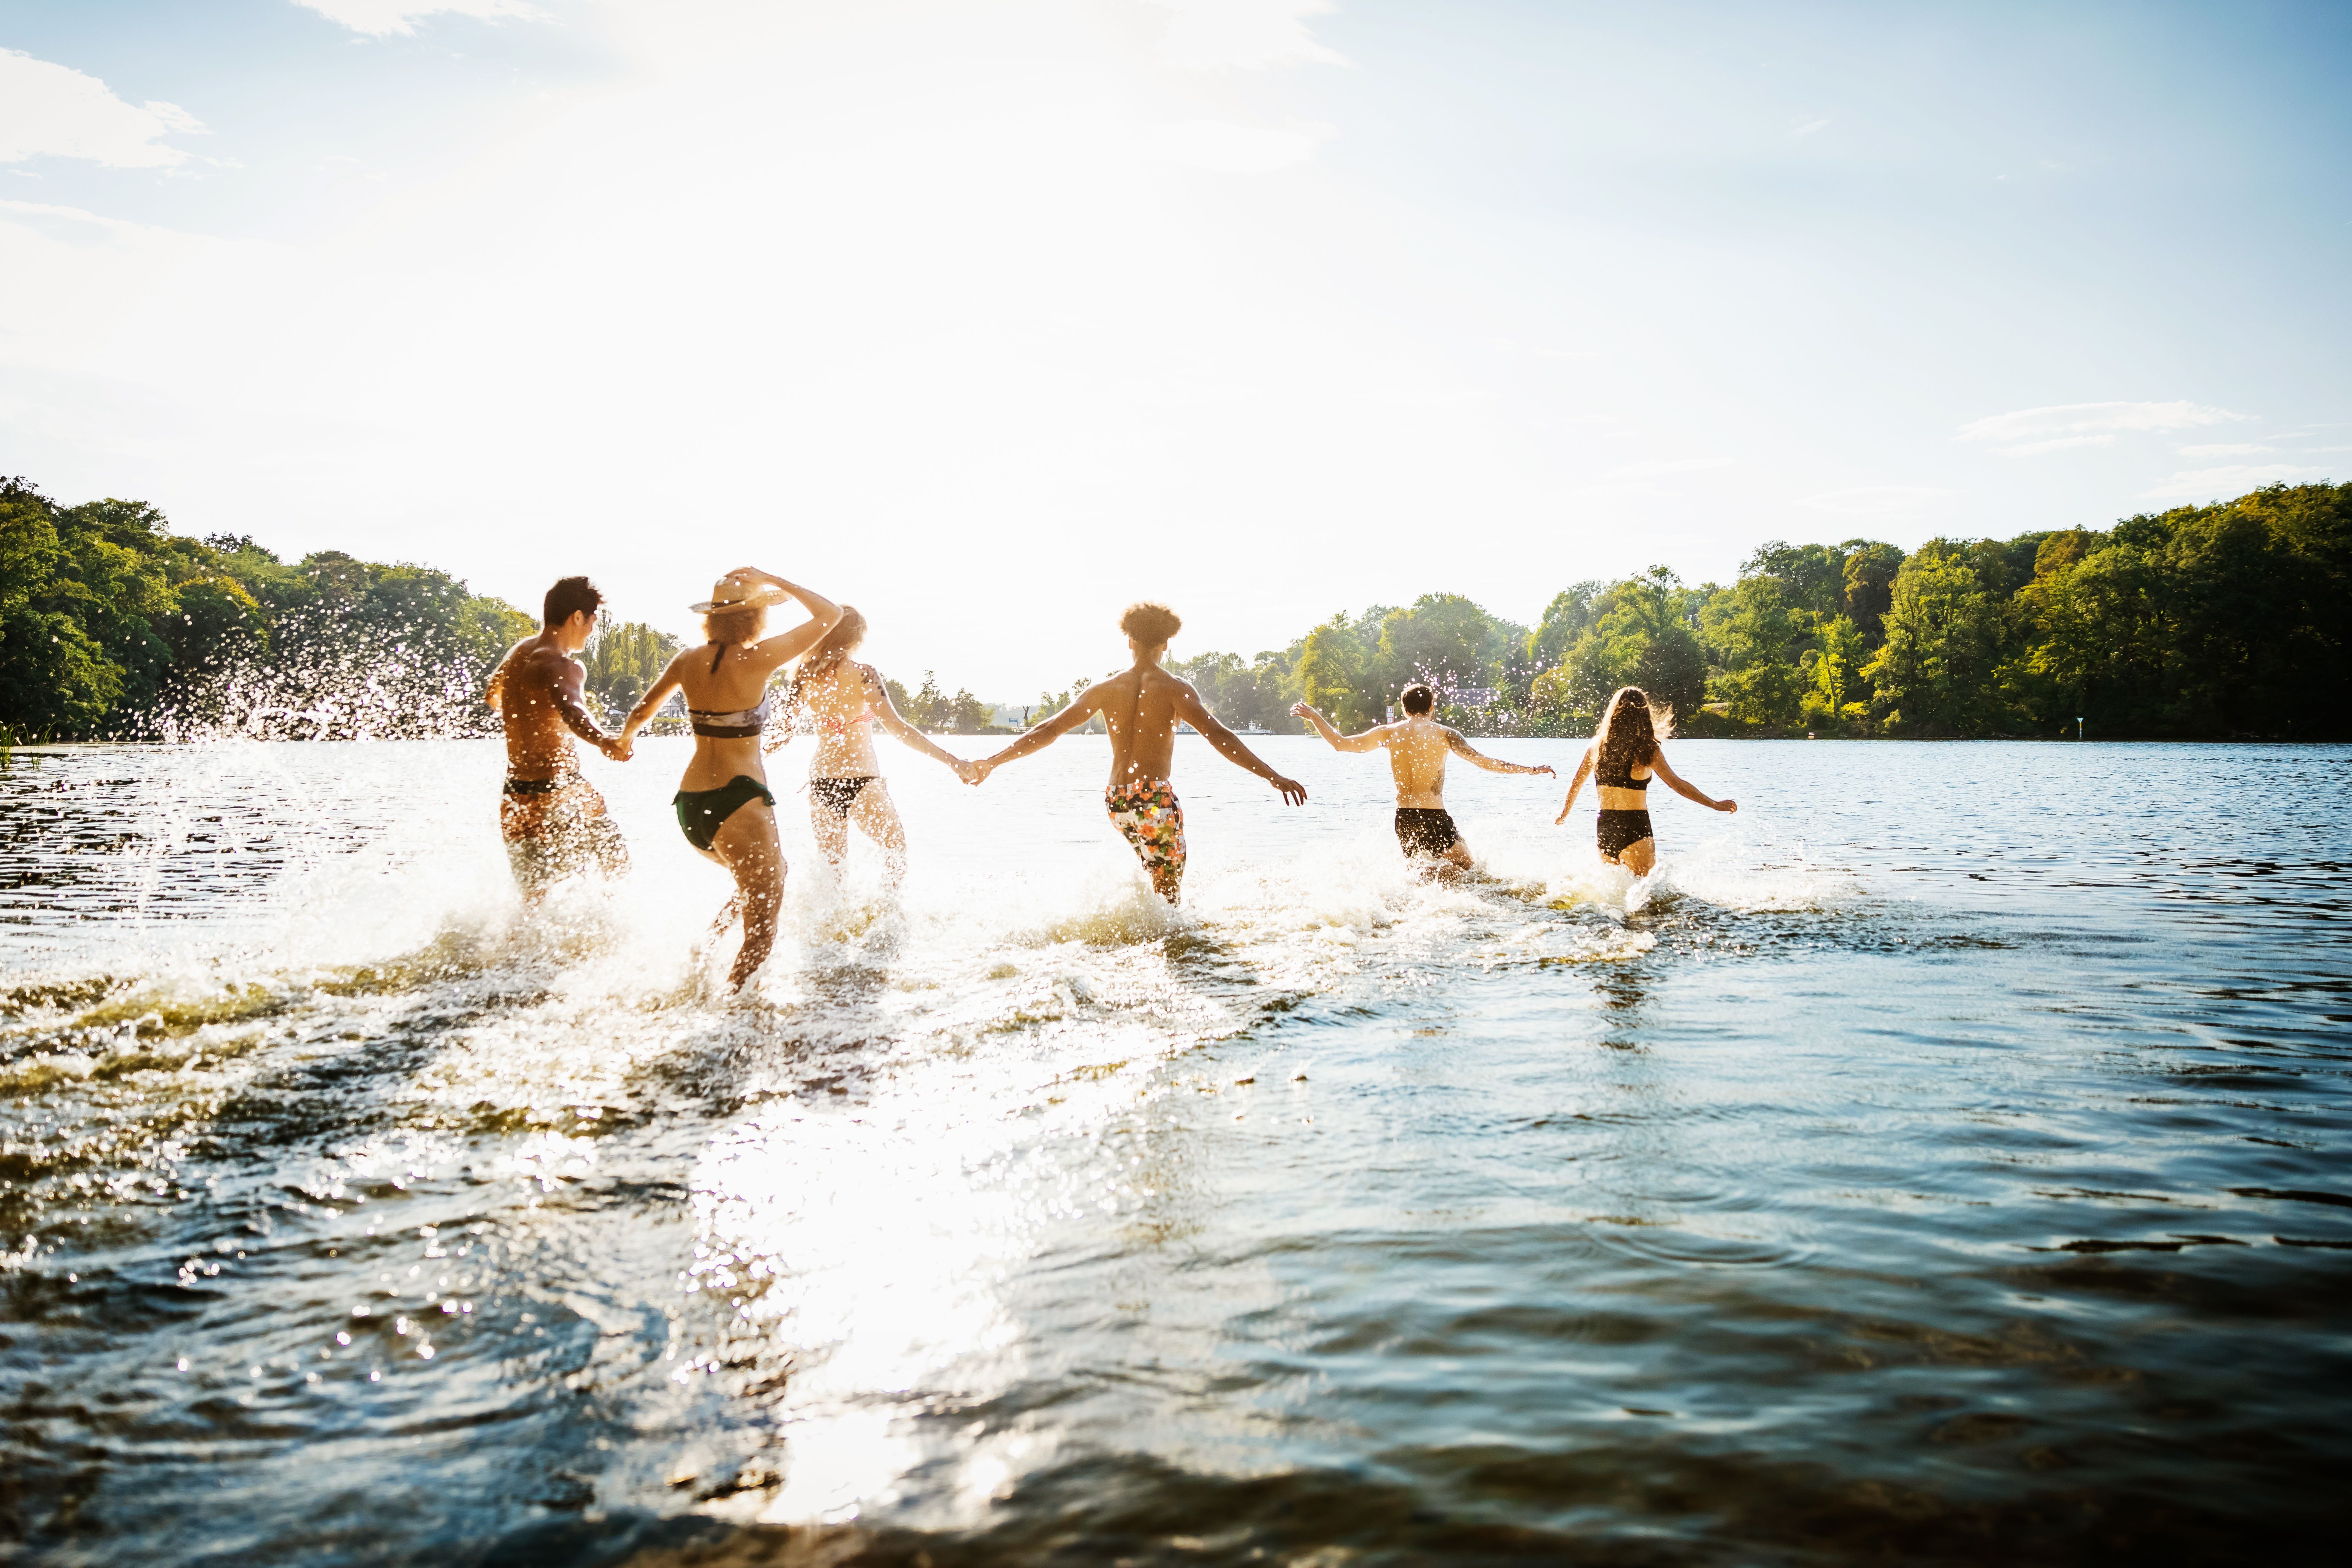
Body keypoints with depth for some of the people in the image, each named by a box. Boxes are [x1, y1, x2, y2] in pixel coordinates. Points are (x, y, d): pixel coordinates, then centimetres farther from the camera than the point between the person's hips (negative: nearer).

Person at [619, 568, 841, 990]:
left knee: (765, 878, 32)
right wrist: (773, 580, 0)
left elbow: (641, 712, 21)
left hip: (689, 806, 7)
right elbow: (831, 613, -5)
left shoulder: (688, 661, 5)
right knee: (761, 936, 2)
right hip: (738, 804, -7)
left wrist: (624, 739, 42)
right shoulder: (757, 660, -13)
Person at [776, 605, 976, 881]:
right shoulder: (861, 675, -13)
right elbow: (896, 727, -22)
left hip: (820, 782, 5)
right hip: (861, 781, -5)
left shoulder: (805, 676, 1)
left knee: (831, 863, 20)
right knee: (895, 842, 20)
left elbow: (783, 730, 7)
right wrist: (951, 760, -22)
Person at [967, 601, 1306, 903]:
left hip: (1117, 802, 5)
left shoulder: (1106, 689, 5)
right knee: (1167, 896, 6)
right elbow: (1219, 736, -17)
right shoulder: (1174, 690, -6)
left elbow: (1047, 731, 5)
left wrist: (991, 763, 13)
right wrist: (1274, 778, -19)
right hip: (1156, 800, -5)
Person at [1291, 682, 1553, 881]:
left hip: (1404, 819, 4)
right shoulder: (1443, 734, -5)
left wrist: (1313, 715, 17)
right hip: (1434, 818, -4)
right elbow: (1483, 761, -9)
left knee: (1418, 864, 26)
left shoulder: (1389, 733, 4)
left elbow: (1340, 743, 5)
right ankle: (1428, 874, -19)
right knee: (1463, 863, 13)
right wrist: (1529, 769, -3)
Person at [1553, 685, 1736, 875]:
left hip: (1604, 825, 5)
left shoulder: (1598, 746, 3)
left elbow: (1576, 783, 11)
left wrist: (1563, 814, 27)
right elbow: (1676, 784, -10)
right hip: (1635, 825, -5)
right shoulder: (1648, 750, -9)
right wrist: (1715, 805, -1)